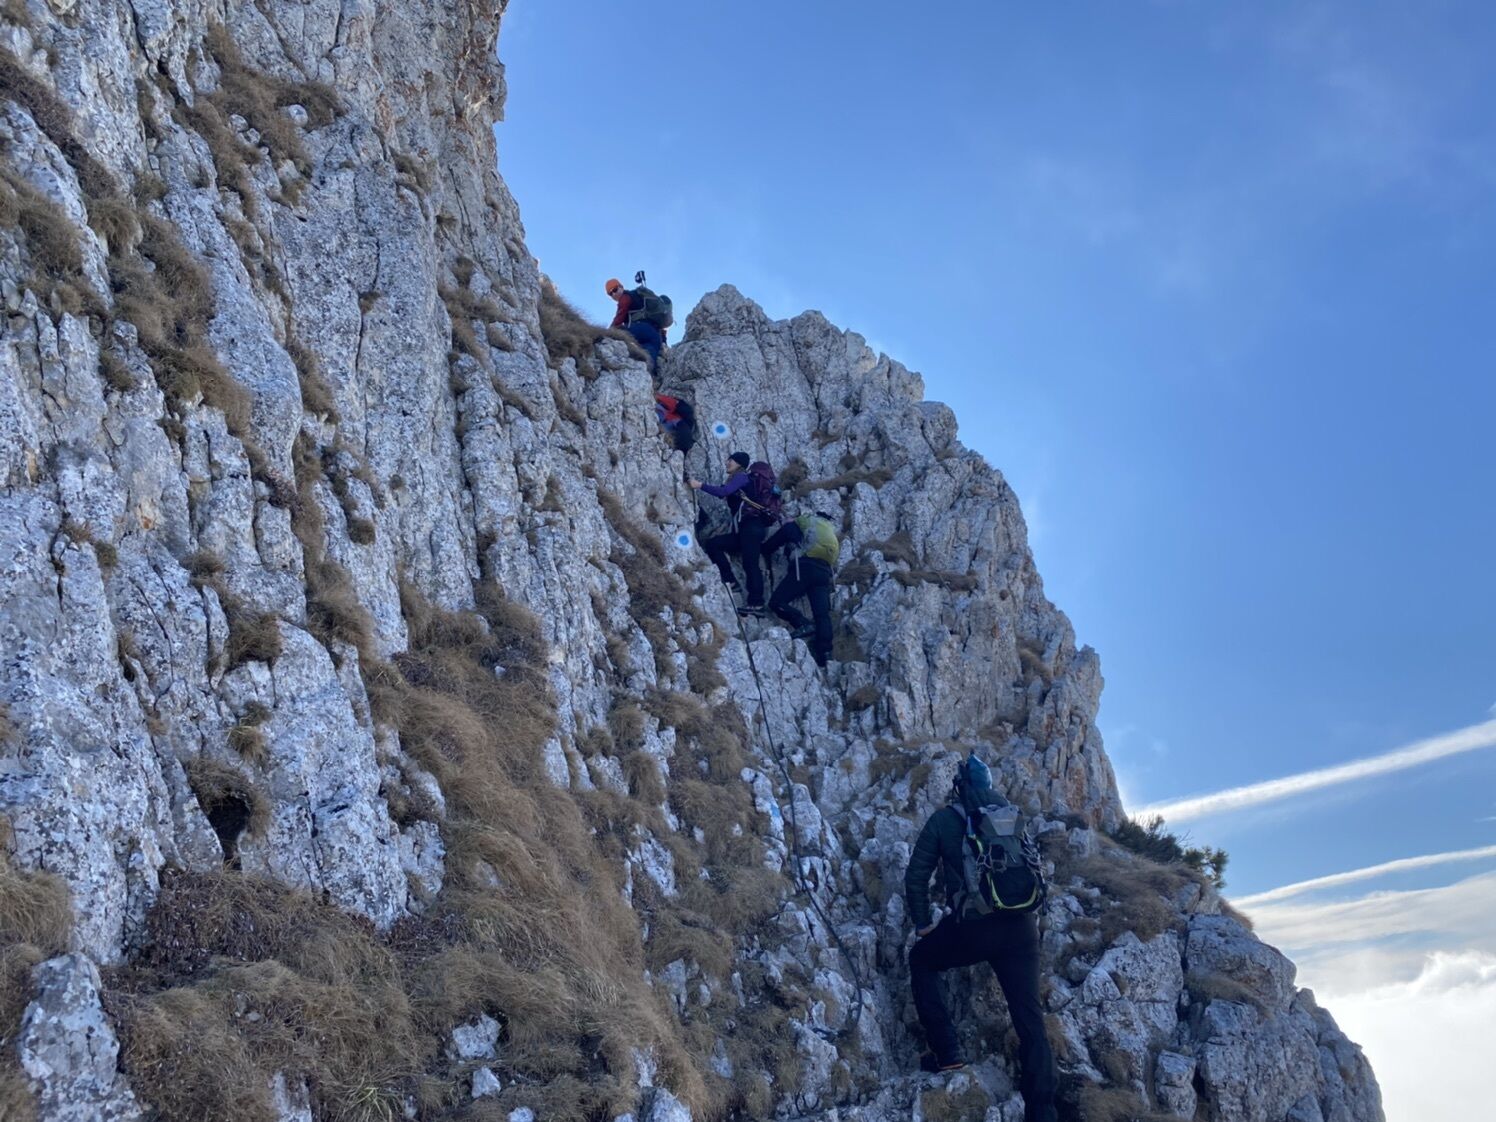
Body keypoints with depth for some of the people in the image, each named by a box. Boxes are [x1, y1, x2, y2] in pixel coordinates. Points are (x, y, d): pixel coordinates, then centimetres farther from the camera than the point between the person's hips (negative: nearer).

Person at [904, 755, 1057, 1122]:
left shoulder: (944, 819, 7)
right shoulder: (1012, 813, 17)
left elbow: (916, 877, 7)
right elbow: (1037, 868, 22)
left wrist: (922, 924, 19)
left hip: (973, 928, -3)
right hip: (1022, 927, 3)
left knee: (922, 960, 25)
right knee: (1030, 1019, 8)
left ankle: (946, 1050, 14)